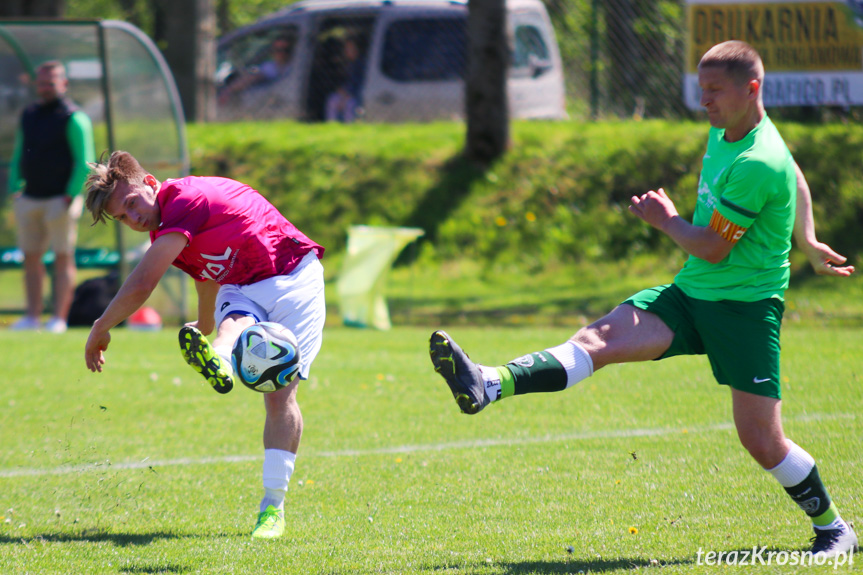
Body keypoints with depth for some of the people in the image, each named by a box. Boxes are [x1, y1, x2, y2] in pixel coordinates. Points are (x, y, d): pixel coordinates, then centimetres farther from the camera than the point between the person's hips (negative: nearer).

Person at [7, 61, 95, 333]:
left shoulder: (73, 118, -6)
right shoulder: (28, 115, 15)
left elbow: (85, 162, -10)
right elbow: (18, 155, 22)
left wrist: (71, 195, -15)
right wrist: (14, 186, 11)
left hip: (60, 199, -7)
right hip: (29, 199, 7)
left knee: (63, 257, -4)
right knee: (31, 257, 7)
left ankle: (59, 318, -4)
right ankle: (32, 316, 10)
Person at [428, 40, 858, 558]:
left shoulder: (759, 163, -21)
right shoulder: (724, 131, 8)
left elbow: (712, 248, -18)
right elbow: (795, 179, 26)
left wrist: (666, 220, -2)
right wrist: (808, 244, 33)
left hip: (746, 305, -7)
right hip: (691, 293, 7)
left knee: (762, 440, -6)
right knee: (604, 337, -17)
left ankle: (833, 528, 16)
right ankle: (488, 386, -37)